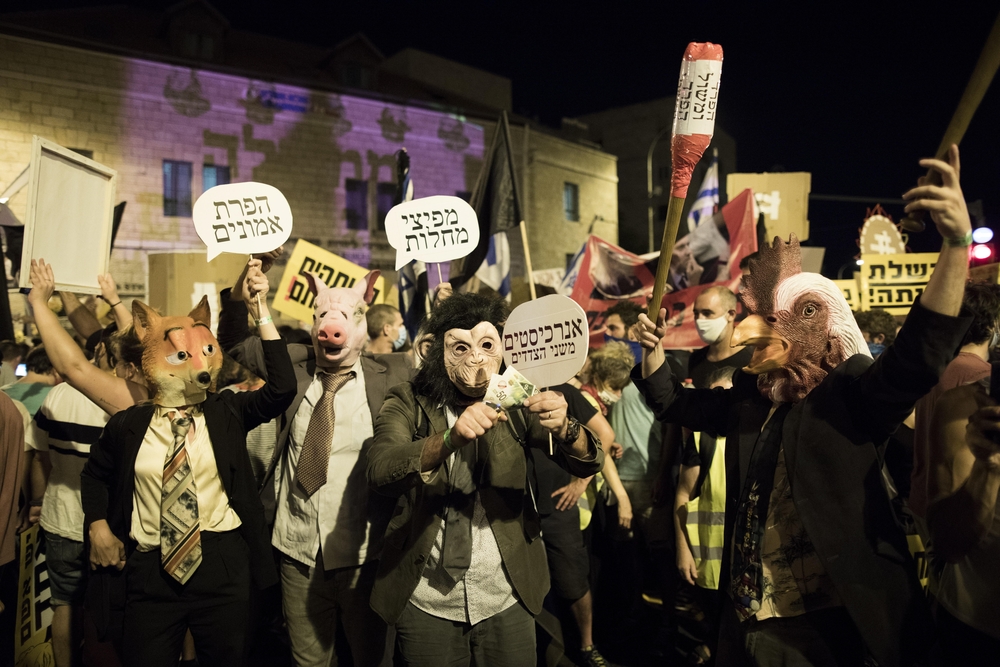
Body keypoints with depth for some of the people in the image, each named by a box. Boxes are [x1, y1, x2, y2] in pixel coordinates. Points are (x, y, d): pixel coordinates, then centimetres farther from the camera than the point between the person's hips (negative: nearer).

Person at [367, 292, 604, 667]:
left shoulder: (514, 405, -3)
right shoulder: (407, 404, -8)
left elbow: (587, 465, -11)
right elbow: (380, 472, -25)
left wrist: (563, 428, -33)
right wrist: (450, 439, -42)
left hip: (508, 597, 2)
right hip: (425, 599, -1)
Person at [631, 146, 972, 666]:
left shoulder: (850, 395, -12)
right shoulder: (749, 396, 6)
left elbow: (921, 352, -29)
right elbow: (673, 403, 17)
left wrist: (956, 243, -41)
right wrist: (653, 347, 0)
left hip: (820, 620, -6)